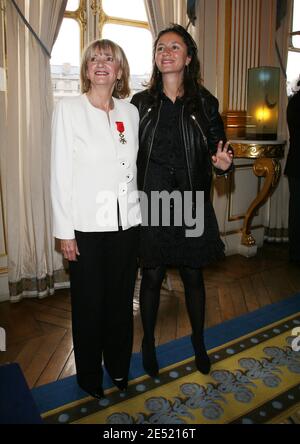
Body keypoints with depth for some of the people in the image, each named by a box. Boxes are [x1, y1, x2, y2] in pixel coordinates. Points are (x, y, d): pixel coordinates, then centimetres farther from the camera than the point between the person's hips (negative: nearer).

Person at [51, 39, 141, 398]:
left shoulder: (130, 112, 8)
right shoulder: (68, 109, -3)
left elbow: (136, 167, 11)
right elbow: (60, 173, -6)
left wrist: (140, 214, 8)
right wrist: (64, 231, -8)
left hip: (126, 221, 3)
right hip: (87, 224, -3)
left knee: (121, 300, 14)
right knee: (89, 302, 9)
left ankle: (118, 366, 36)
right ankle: (89, 374, 32)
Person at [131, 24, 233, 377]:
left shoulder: (205, 104, 2)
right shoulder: (141, 103, 2)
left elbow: (217, 153, 3)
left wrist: (223, 163, -19)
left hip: (191, 204, 1)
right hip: (150, 204, 0)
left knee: (193, 277, 13)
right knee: (151, 277, 10)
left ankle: (198, 343, 35)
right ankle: (148, 343, 32)